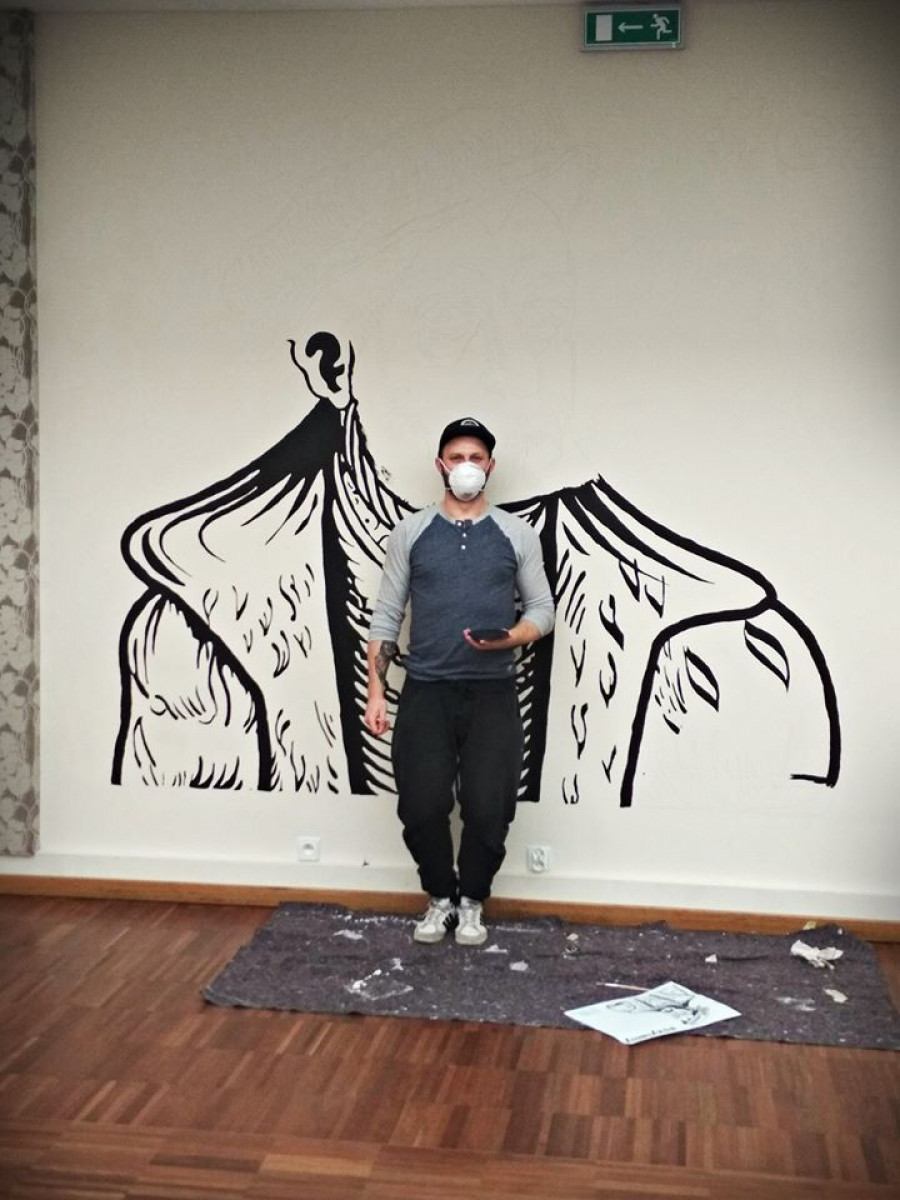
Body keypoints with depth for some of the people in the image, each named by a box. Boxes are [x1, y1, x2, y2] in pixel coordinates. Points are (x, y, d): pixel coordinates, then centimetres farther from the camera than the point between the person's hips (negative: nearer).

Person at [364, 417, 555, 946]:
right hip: (425, 692, 1)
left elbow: (543, 609, 8)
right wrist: (376, 691, 0)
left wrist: (508, 638, -14)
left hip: (493, 694, 0)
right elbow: (387, 617, 7)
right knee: (422, 808, -4)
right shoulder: (411, 532, 6)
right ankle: (440, 898, 21)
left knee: (488, 810, -5)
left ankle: (471, 902, 20)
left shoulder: (517, 534, 6)